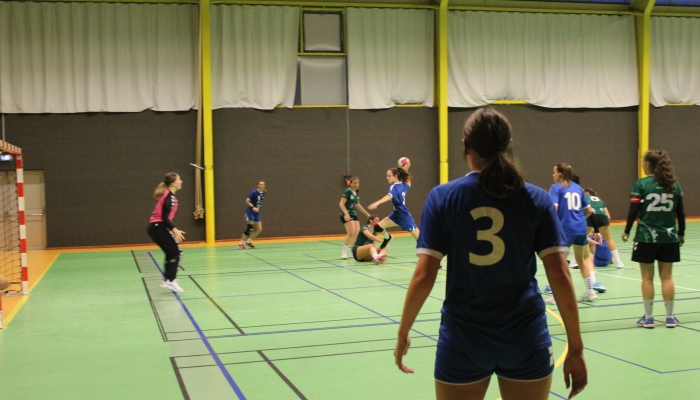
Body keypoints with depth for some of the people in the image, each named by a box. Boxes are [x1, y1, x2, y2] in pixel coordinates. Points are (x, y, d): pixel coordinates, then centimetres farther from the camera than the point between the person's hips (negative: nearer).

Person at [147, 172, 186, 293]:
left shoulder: (166, 195, 16)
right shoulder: (170, 197, -14)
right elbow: (165, 217, -20)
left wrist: (172, 229, 16)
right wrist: (175, 230, -21)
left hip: (155, 227, 10)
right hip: (159, 227, -10)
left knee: (171, 253, 16)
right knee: (176, 252, -5)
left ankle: (166, 280, 17)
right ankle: (170, 281, -7)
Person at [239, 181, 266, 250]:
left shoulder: (263, 193, 4)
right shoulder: (254, 192, -16)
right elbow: (247, 201, -17)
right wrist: (253, 207, -26)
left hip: (257, 212, 7)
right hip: (250, 211, -7)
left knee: (259, 229, 5)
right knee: (249, 228, -11)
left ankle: (249, 241, 23)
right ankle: (241, 243, 2)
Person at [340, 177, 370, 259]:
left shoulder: (357, 193, 11)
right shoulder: (347, 191, -13)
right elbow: (341, 204, -20)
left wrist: (366, 213, 29)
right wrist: (346, 213, -34)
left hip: (354, 214, 8)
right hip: (346, 215, -8)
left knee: (357, 233, 3)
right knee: (351, 233, -17)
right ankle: (344, 252, -7)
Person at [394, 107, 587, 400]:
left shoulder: (442, 197, -5)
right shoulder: (537, 199, -2)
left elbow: (423, 277, -9)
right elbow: (560, 276, -6)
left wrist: (402, 334, 4)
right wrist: (576, 348, 0)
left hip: (463, 341, -1)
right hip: (526, 339, 1)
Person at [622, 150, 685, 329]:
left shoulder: (641, 184, -7)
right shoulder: (674, 185, 3)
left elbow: (633, 211, -10)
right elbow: (681, 213, 6)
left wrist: (627, 231, 3)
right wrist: (681, 233, 18)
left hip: (646, 237, -3)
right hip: (669, 237, 3)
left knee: (647, 277, 4)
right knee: (667, 276, 8)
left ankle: (648, 317, 8)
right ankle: (670, 317, 12)